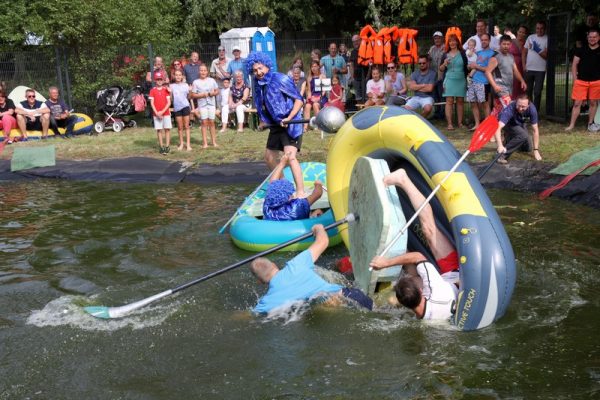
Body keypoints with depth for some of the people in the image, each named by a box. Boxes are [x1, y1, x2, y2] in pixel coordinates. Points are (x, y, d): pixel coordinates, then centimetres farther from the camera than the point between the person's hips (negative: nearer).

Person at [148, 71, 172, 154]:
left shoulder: (166, 89, 2)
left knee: (167, 129, -1)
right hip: (156, 114, 0)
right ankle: (161, 147, 7)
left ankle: (167, 146, 4)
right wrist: (156, 113, -12)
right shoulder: (153, 90, 2)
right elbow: (152, 103, -1)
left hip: (166, 113, 0)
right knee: (159, 130, 3)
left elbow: (169, 102, -3)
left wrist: (162, 111, -14)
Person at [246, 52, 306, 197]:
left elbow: (299, 99, -16)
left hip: (290, 124, -9)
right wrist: (263, 121, 17)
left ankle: (301, 192, -20)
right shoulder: (258, 84, 7)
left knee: (290, 156, -23)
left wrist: (289, 118, -26)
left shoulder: (280, 79, -15)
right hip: (275, 125, 9)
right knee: (269, 158, 16)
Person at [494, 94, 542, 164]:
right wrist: (500, 146, -67)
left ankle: (509, 140, 35)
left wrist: (536, 150, -22)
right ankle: (503, 155, -24)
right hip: (507, 123, -5)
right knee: (523, 135, -32)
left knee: (527, 148, 12)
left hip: (519, 123, 5)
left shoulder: (532, 109, -30)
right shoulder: (510, 109, -41)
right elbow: (498, 128, -52)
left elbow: (535, 130, -21)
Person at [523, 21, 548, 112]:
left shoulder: (547, 39, -4)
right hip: (528, 69, 4)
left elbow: (546, 55, -9)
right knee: (528, 91, 11)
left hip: (540, 70, -4)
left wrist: (537, 49, -18)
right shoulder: (531, 37, 8)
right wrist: (524, 65, 3)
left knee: (537, 92, -1)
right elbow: (524, 52, 11)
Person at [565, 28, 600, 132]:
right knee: (577, 103, -4)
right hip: (581, 81, -1)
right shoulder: (581, 50, 5)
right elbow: (574, 65, 7)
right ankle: (571, 125, -2)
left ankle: (590, 124, 22)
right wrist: (575, 78, 0)